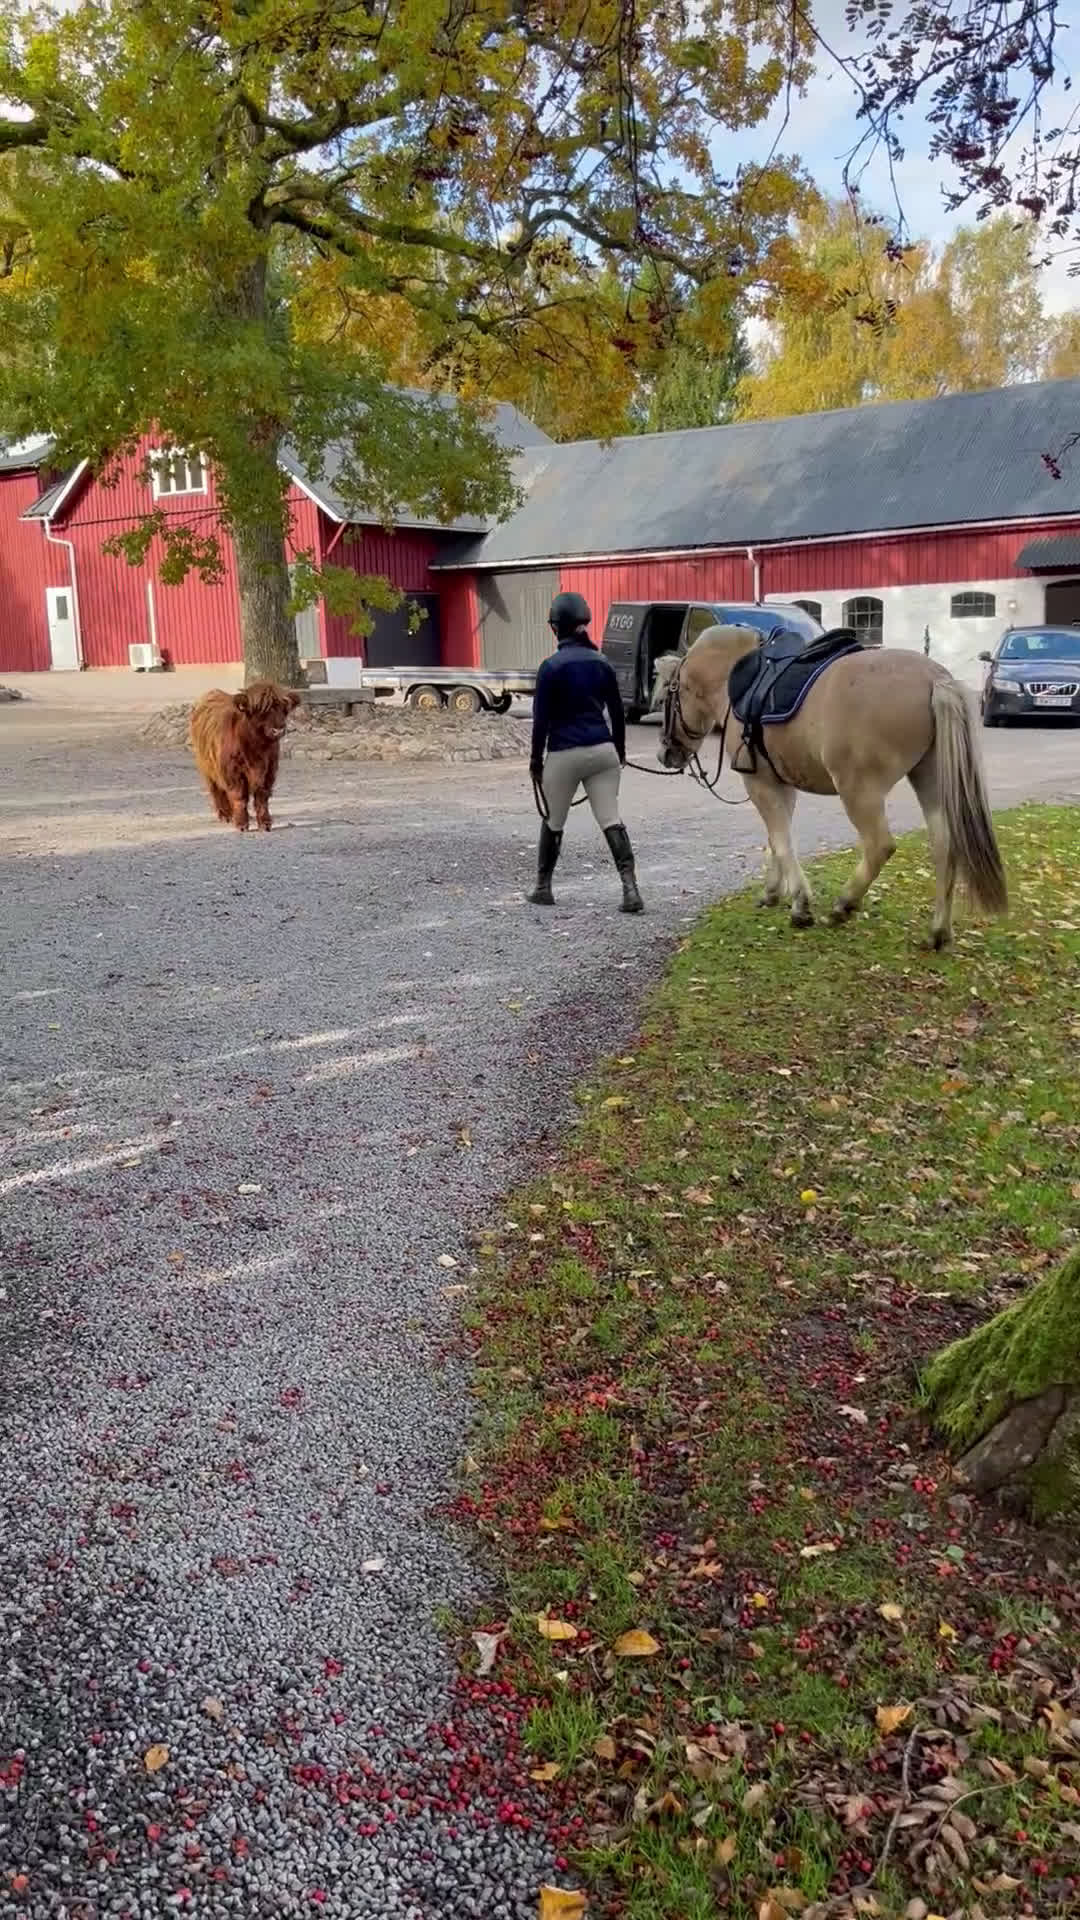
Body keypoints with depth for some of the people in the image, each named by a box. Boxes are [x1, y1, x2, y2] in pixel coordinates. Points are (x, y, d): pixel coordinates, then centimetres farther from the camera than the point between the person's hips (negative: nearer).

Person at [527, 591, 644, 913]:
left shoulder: (552, 666, -9)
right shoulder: (602, 663, 5)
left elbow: (541, 718, -7)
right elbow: (617, 712, 11)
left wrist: (536, 759, 1)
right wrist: (620, 751, 21)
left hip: (564, 754, -3)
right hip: (602, 750, 3)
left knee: (553, 822, 13)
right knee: (610, 820, 1)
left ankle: (543, 888, 24)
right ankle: (630, 889, -10)